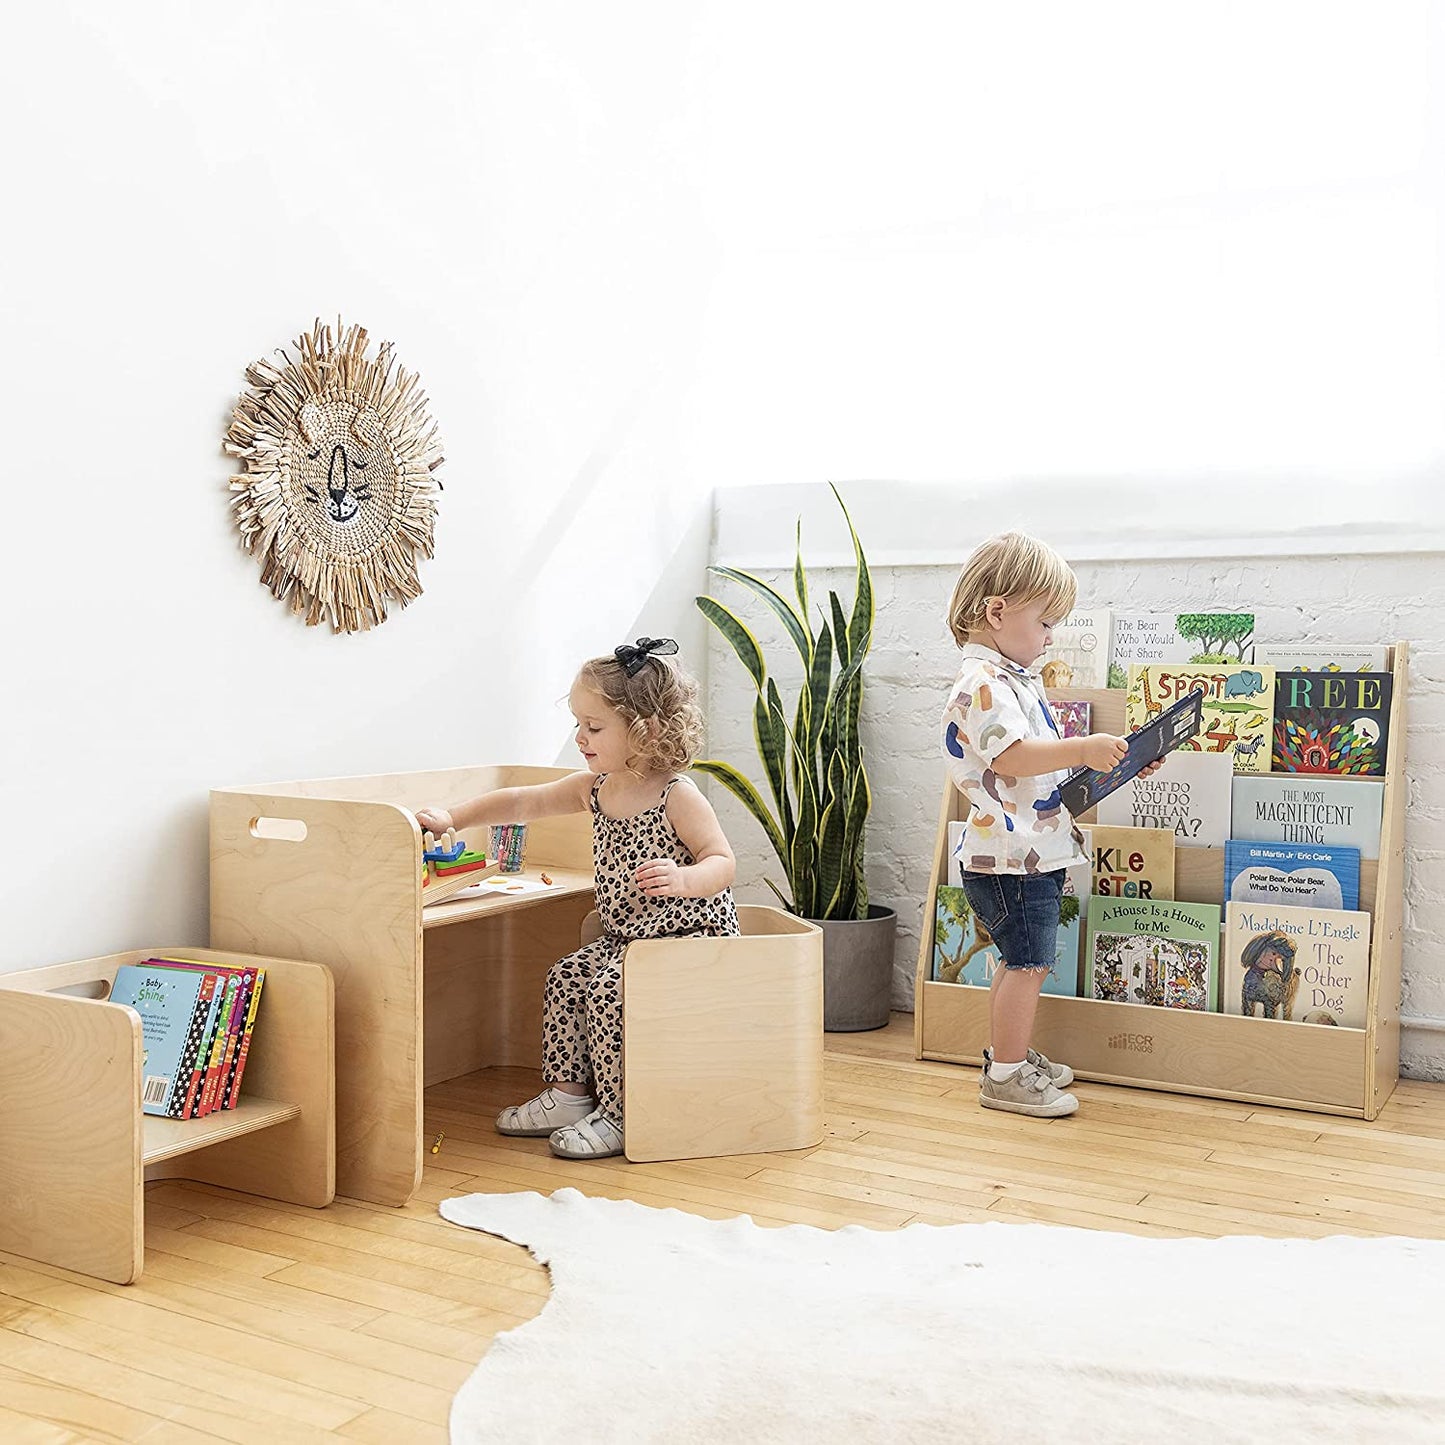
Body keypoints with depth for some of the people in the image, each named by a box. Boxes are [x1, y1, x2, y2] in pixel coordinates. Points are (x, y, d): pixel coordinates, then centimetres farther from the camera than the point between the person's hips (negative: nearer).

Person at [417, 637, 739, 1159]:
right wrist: (454, 817, -2)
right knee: (565, 977, -3)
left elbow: (723, 862, -17)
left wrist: (683, 879, -38)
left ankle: (618, 1117, -12)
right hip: (627, 935, 8)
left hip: (690, 931, -8)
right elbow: (520, 802, 7)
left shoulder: (678, 797, -18)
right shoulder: (594, 788, 3)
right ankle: (569, 1093, 9)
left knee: (608, 988, -23)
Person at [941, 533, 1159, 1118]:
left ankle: (1009, 1056, 30)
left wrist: (1102, 762, 17)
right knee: (1028, 962, -6)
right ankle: (1006, 1076, 3)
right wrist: (1083, 749, -31)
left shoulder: (1016, 677, 17)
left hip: (1033, 853, 11)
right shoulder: (981, 682, -17)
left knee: (1024, 961, 18)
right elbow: (1013, 756, -29)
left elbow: (1042, 758, 26)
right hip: (1008, 856, -11)